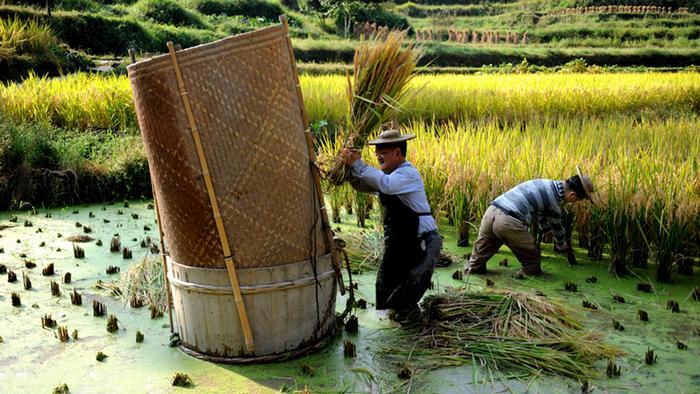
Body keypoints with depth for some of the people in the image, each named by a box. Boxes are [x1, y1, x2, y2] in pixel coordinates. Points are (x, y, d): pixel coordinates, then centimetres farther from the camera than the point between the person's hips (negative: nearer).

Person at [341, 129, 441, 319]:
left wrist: (359, 164, -33)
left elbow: (385, 185, -37)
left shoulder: (408, 173, -18)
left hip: (423, 242, -9)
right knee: (385, 287, 11)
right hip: (399, 242, 9)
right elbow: (362, 185, 6)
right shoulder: (388, 174, 10)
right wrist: (351, 167, -11)